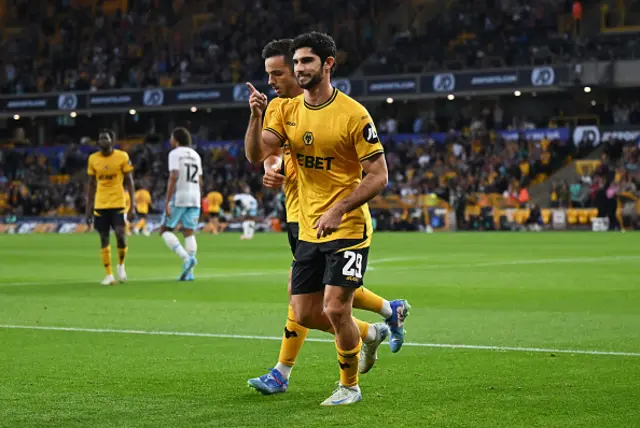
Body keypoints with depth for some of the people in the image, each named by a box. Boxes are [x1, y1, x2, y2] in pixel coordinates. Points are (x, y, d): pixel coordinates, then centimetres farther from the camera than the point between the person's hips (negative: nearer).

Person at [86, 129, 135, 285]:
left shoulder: (122, 157, -4)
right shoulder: (93, 159, 4)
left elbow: (129, 182, -2)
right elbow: (91, 185, 11)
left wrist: (132, 205, -9)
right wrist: (88, 209, 8)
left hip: (118, 203, -3)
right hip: (100, 205, 3)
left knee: (120, 234, -14)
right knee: (104, 239, 2)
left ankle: (121, 265, 12)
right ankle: (109, 274, 9)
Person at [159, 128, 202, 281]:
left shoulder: (175, 153, -6)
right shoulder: (195, 155, 16)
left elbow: (174, 177, -17)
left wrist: (167, 202, -18)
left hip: (178, 198, -6)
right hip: (194, 199, 6)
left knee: (165, 231, 2)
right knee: (189, 233, 5)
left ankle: (186, 258, -18)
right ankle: (189, 273, -2)